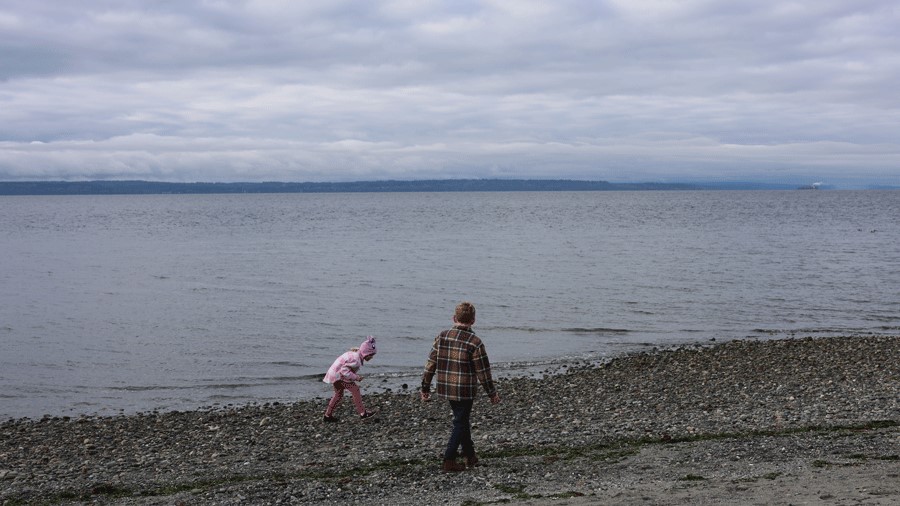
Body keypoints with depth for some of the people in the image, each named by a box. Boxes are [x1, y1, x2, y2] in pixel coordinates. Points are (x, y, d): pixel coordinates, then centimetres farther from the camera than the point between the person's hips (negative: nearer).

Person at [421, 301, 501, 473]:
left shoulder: (441, 337, -2)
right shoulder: (474, 342, -15)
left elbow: (430, 364, 2)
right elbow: (483, 371, -10)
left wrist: (425, 388, 10)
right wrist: (492, 393, 2)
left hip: (446, 388, 5)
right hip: (465, 391, -5)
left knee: (462, 420, 22)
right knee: (460, 423, 7)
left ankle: (470, 456, 33)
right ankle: (449, 461, 4)